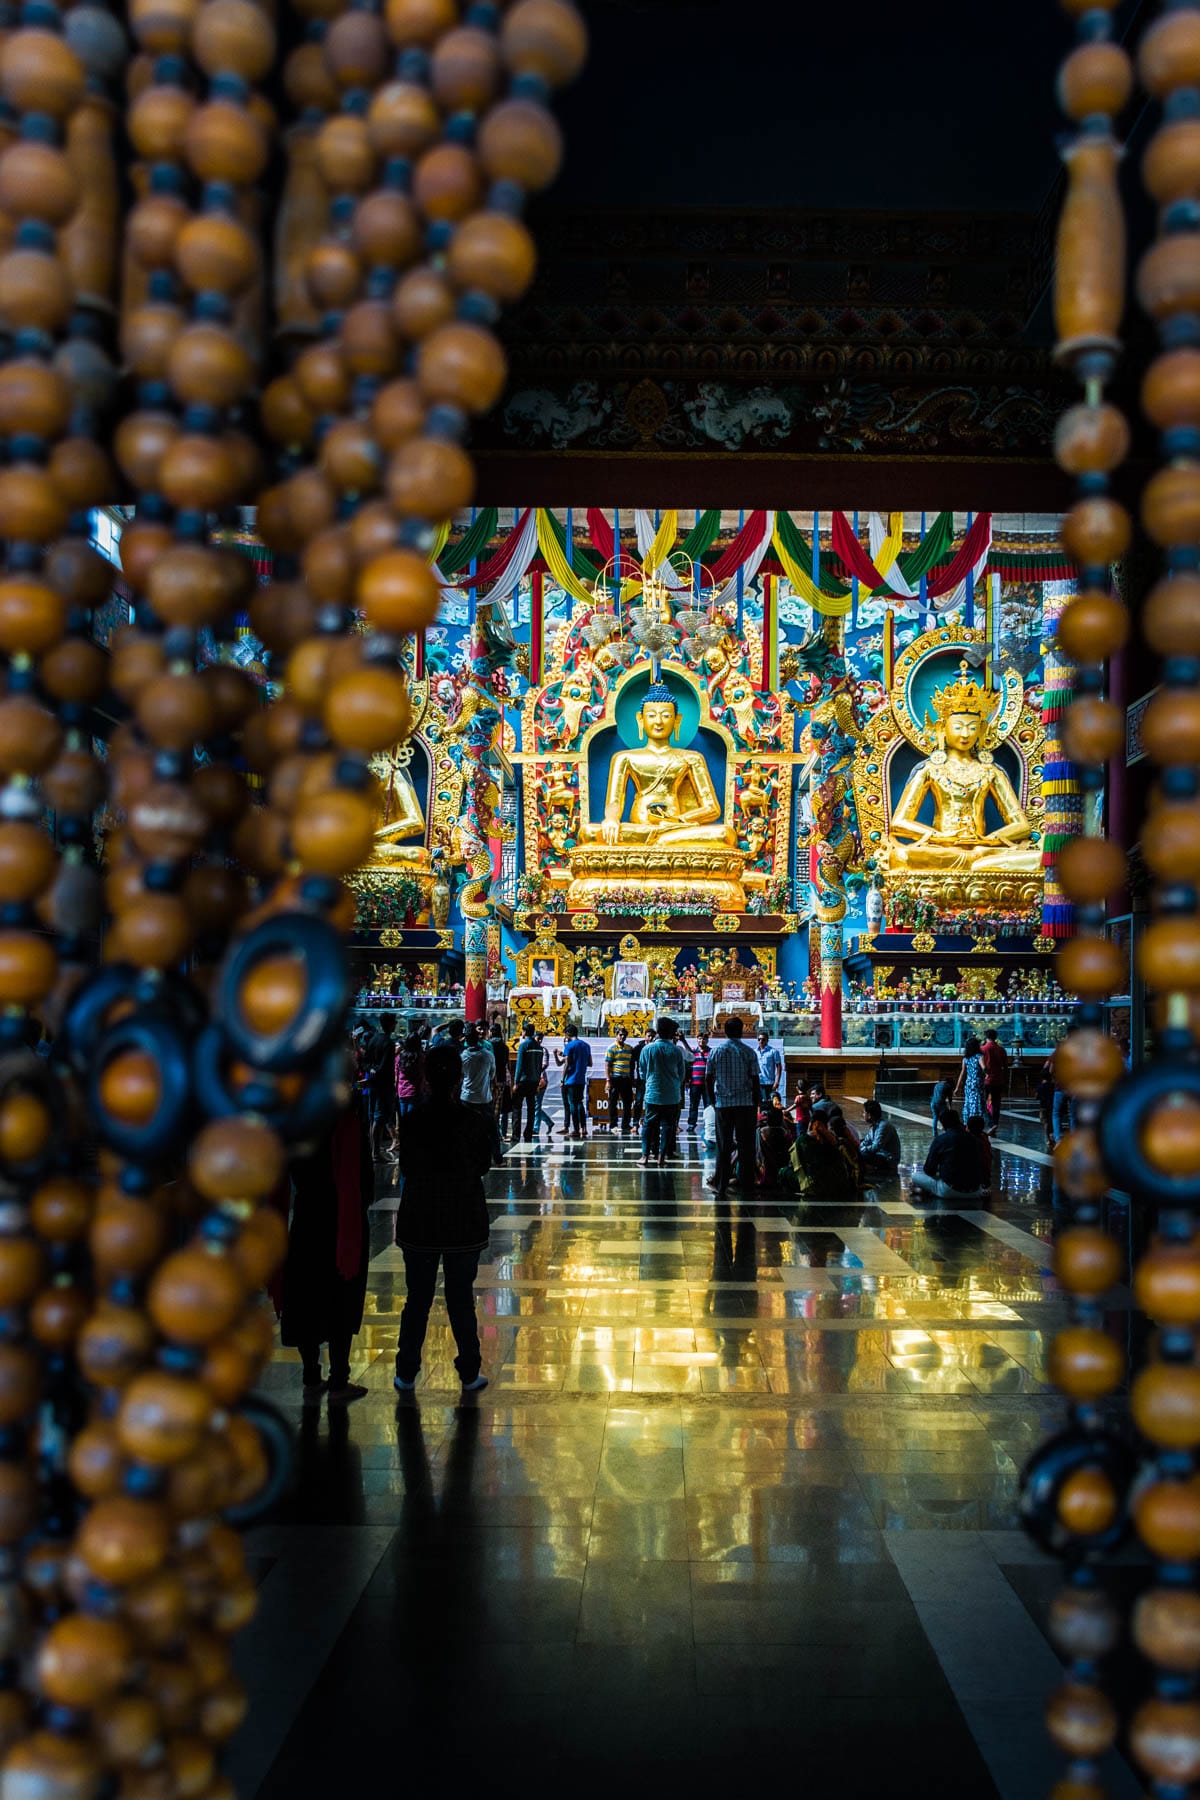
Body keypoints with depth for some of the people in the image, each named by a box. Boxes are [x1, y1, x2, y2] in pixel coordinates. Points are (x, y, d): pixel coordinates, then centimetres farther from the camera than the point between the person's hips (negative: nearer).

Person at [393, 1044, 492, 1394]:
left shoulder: (412, 1122, -10)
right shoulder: (472, 1121, -11)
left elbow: (406, 1168, 1)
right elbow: (484, 1166, 1)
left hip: (419, 1223, 1)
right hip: (464, 1222, 0)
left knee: (417, 1299, 11)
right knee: (461, 1299, 9)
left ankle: (406, 1374, 17)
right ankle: (469, 1374, 15)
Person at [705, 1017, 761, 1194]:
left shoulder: (716, 1052, 1)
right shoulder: (748, 1052, -3)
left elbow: (708, 1079, 3)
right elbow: (755, 1079, -3)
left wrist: (713, 1100, 14)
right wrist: (756, 1102, 6)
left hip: (723, 1104, 1)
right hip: (746, 1104, -1)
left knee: (723, 1145, 6)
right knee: (746, 1145, 4)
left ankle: (720, 1184, 8)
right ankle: (746, 1184, 6)